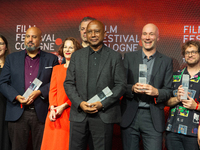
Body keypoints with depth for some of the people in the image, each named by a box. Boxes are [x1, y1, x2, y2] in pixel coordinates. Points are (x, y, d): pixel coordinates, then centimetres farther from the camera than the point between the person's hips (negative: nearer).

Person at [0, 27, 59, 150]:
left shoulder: (51, 59, 9)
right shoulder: (12, 58, 13)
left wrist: (39, 92, -13)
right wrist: (17, 97, -9)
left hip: (42, 113, -1)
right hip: (17, 114, 1)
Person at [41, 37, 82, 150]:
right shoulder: (56, 69, 18)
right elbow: (52, 90, 12)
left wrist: (63, 106, -10)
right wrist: (52, 107, -4)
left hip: (71, 112, -4)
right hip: (55, 114, 4)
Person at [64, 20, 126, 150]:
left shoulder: (115, 56, 4)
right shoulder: (77, 56, 10)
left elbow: (121, 85, -1)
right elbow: (68, 83, 7)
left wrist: (102, 104, -11)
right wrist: (80, 103, -8)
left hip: (104, 115, -2)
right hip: (79, 114, 2)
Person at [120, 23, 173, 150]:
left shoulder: (166, 61, 6)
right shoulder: (129, 57, 7)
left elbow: (168, 91, 3)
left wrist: (156, 92, -17)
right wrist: (132, 88, -16)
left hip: (153, 117, 0)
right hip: (130, 116, 1)